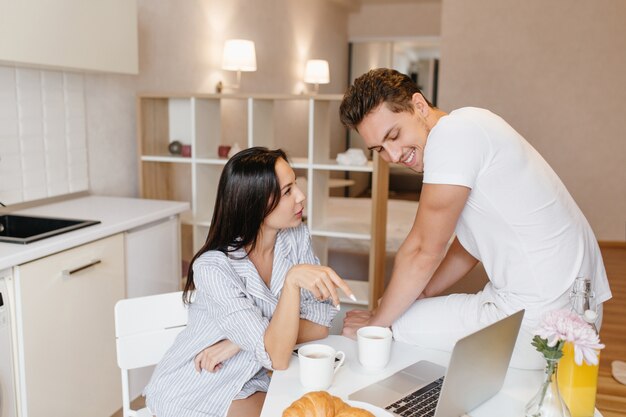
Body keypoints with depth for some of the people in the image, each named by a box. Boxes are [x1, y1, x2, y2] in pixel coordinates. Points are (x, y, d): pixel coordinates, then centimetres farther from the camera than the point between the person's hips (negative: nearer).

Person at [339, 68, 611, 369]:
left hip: (537, 319, -10)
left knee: (398, 326, -4)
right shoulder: (465, 131, 11)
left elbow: (424, 251, -15)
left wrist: (376, 322, -4)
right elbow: (468, 245, 19)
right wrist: (422, 293, 15)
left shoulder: (452, 133, -19)